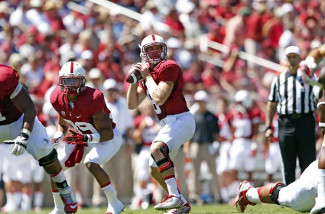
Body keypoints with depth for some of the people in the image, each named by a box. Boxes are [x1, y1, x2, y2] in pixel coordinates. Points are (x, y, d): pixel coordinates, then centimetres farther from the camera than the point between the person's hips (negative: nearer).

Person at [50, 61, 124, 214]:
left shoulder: (91, 99, -33)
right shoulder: (59, 99, -12)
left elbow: (108, 133, -31)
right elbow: (62, 124, 10)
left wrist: (87, 138, -46)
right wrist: (58, 137, -12)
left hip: (108, 138, -7)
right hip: (85, 138, 7)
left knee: (91, 163, -32)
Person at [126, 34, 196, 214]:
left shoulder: (168, 67, -12)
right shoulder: (147, 73, 14)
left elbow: (159, 98, -21)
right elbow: (132, 105, 13)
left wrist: (148, 77, -10)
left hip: (180, 120, -10)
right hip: (168, 124, 10)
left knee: (157, 148, -33)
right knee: (155, 170, 12)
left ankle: (174, 196, -34)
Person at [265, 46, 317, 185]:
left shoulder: (310, 78, 9)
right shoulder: (278, 80, 13)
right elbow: (271, 105, 15)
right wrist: (268, 127, 6)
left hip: (306, 122, -1)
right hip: (286, 125, 1)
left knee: (308, 163, -4)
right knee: (288, 165, 3)